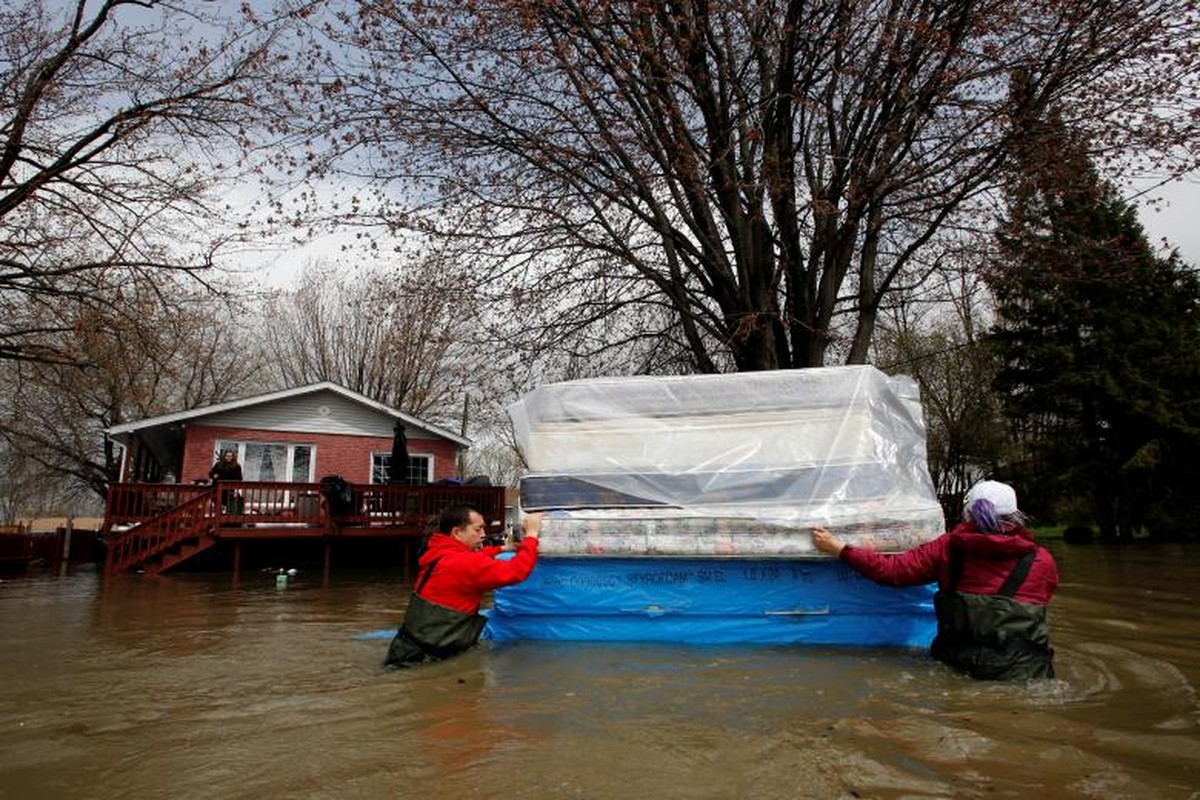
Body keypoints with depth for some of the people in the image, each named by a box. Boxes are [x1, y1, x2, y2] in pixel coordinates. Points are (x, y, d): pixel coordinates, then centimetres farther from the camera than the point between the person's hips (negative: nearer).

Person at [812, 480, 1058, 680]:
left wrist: (839, 549, 8)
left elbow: (890, 570, -3)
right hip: (1024, 672, -1)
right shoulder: (1042, 561, -1)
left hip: (958, 667, 1)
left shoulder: (949, 547, -2)